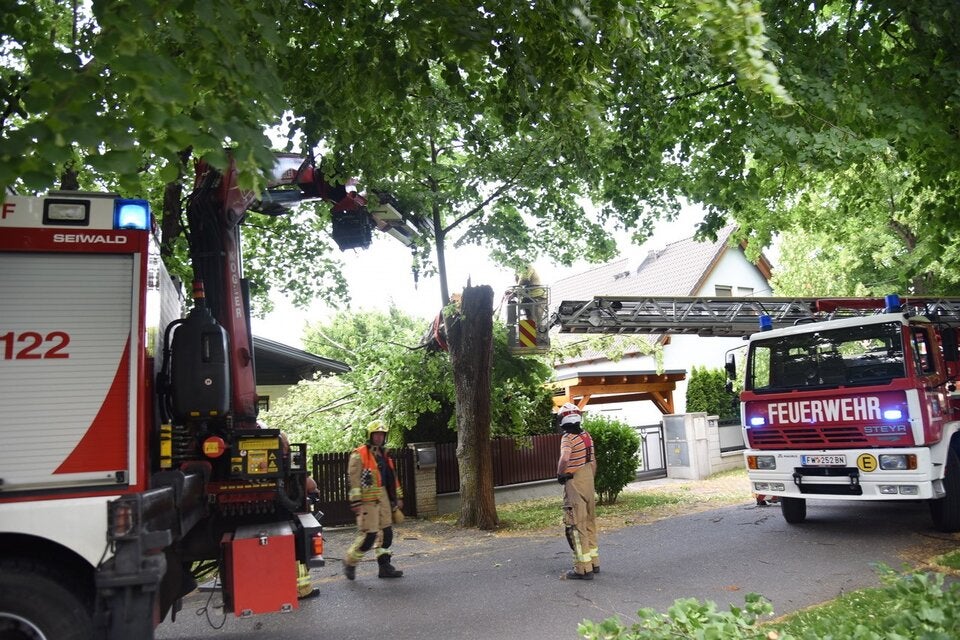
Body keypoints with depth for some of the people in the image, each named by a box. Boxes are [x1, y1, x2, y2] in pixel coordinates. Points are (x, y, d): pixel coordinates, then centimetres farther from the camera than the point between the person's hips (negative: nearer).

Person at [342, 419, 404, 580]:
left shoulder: (383, 454, 15)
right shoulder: (359, 455, -9)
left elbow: (392, 477, 21)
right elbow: (354, 479, -15)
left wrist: (398, 497, 20)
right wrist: (355, 502, -19)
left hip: (383, 497, 8)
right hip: (368, 499, -8)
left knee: (386, 532, 8)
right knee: (368, 535, -8)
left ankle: (385, 566, 16)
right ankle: (350, 562, 12)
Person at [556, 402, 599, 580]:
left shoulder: (568, 438, -17)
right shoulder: (587, 435, 7)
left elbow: (565, 458, -35)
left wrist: (560, 474, -17)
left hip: (574, 485, -8)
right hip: (589, 482, 8)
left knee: (576, 526, 0)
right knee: (590, 523, 18)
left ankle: (583, 568, 3)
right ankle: (594, 562, 28)